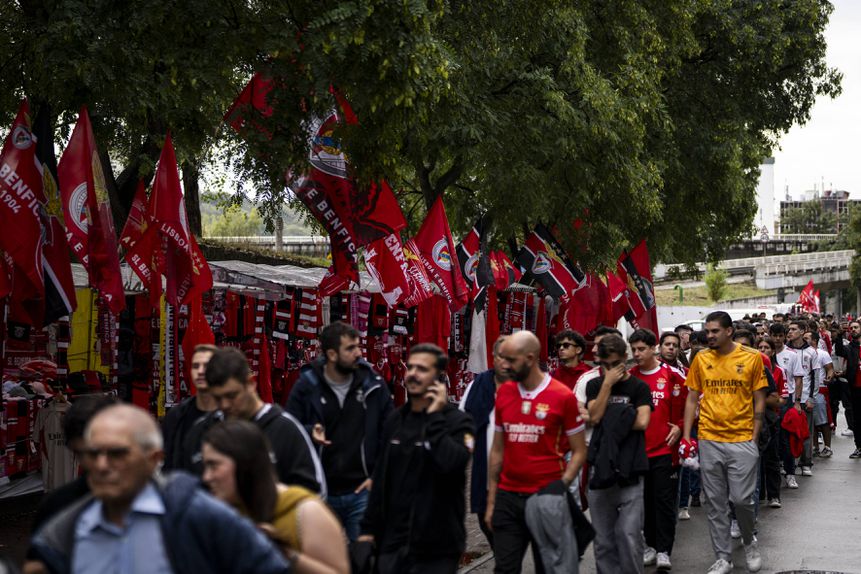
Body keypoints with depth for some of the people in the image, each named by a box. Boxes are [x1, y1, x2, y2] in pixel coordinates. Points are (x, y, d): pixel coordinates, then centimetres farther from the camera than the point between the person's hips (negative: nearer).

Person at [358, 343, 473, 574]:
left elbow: (451, 464, -26)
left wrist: (434, 417, -18)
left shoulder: (457, 421, -6)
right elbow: (381, 480, 14)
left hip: (436, 549, -5)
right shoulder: (395, 421, 11)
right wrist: (368, 528, 12)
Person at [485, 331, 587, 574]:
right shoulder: (503, 393, 6)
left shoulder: (563, 396, -8)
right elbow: (497, 450, 12)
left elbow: (579, 452, -3)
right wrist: (491, 500, 10)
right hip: (507, 498, 4)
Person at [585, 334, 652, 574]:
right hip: (600, 468, 3)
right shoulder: (595, 385, 11)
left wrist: (608, 420, -5)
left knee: (629, 534, -7)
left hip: (629, 470, -2)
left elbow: (642, 422, -10)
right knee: (603, 536, 5)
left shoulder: (638, 387, 4)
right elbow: (594, 416, -5)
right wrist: (608, 383, -6)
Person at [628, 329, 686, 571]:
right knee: (646, 499, 10)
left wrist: (679, 427, -8)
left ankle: (664, 551, -2)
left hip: (665, 448, -3)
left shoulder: (672, 375, -5)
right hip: (638, 449, 4)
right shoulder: (629, 377, 5)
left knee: (664, 499, -3)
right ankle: (651, 545, 19)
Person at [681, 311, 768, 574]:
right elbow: (692, 399, 8)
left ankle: (749, 542, 24)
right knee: (714, 503, 6)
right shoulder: (701, 359, 3)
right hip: (709, 441, 2)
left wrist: (754, 438, -3)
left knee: (741, 499, -5)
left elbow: (759, 401, 2)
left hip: (742, 441, -2)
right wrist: (686, 436, 2)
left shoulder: (752, 358, -2)